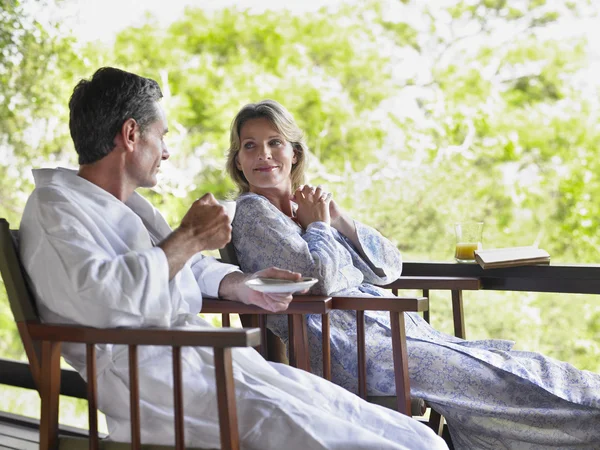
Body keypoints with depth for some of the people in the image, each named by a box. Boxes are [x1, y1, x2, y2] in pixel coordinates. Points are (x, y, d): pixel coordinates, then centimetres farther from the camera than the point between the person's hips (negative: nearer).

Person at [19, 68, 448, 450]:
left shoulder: (132, 204, 26)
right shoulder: (54, 207, -3)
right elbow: (99, 299, -22)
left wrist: (241, 285, 18)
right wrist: (190, 238, -10)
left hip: (219, 361, 9)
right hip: (155, 379, -9)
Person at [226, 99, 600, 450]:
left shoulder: (302, 206, 18)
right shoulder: (253, 213, -6)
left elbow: (390, 267, 12)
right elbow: (321, 277, -22)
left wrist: (337, 218, 1)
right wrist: (318, 224, -3)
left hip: (383, 329, 8)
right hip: (351, 348, -8)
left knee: (507, 362, -2)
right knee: (506, 382, -12)